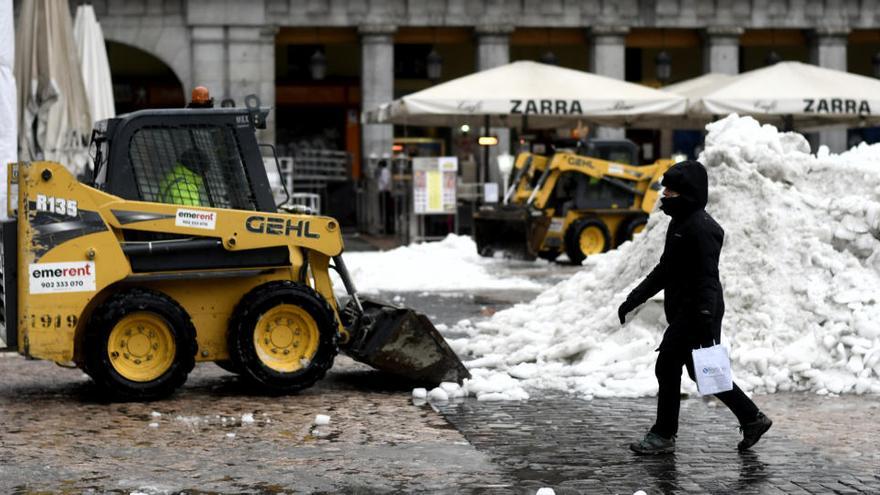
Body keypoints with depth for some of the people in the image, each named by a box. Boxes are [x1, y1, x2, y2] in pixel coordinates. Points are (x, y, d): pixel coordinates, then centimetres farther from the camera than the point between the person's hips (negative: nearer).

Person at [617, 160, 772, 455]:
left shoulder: (700, 228, -16)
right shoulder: (680, 223, 16)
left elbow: (707, 277, -22)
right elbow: (664, 270, 24)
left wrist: (705, 319, -27)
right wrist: (632, 300, 23)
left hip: (695, 314, -10)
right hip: (683, 311, 10)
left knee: (667, 366, -6)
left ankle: (663, 436, 3)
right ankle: (752, 419, 21)